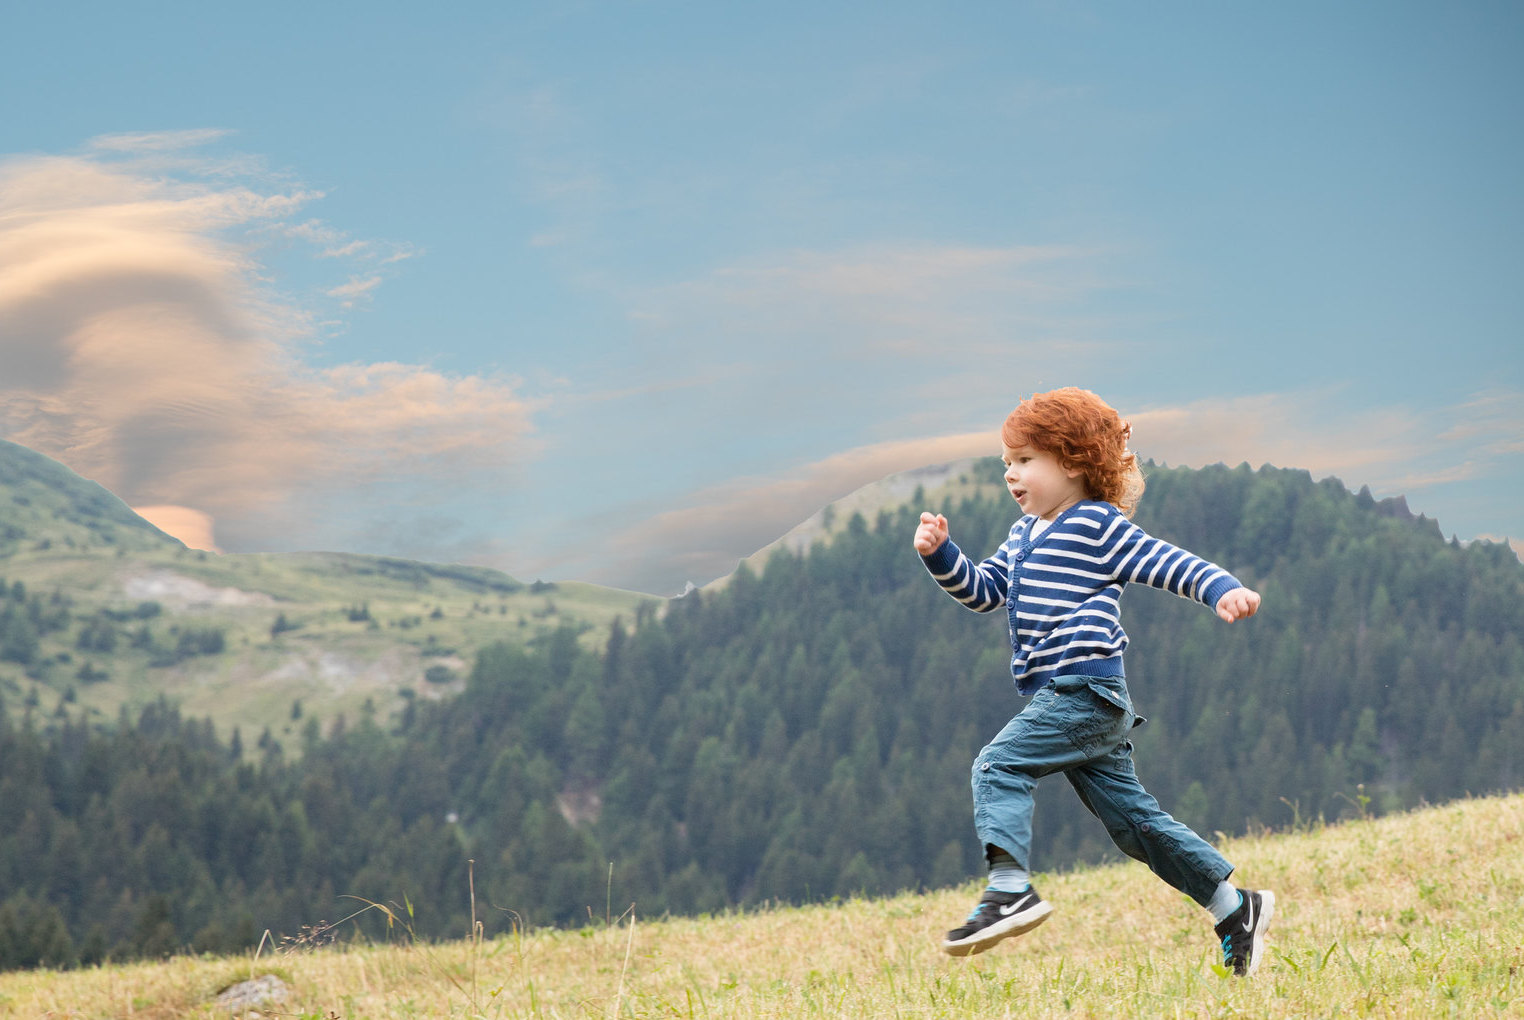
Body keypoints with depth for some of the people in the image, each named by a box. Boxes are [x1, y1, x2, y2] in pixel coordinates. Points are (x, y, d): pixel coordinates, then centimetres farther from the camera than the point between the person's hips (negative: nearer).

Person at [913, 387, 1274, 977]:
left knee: (998, 767, -19)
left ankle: (1010, 889, -29)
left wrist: (1224, 589, -26)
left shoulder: (1097, 526, -5)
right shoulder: (1025, 535, 21)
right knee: (1132, 819, 12)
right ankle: (1234, 908, 18)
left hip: (1084, 689, -10)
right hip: (1068, 699, 10)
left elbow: (1169, 564, -10)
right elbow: (984, 591, 24)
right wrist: (940, 553, 8)